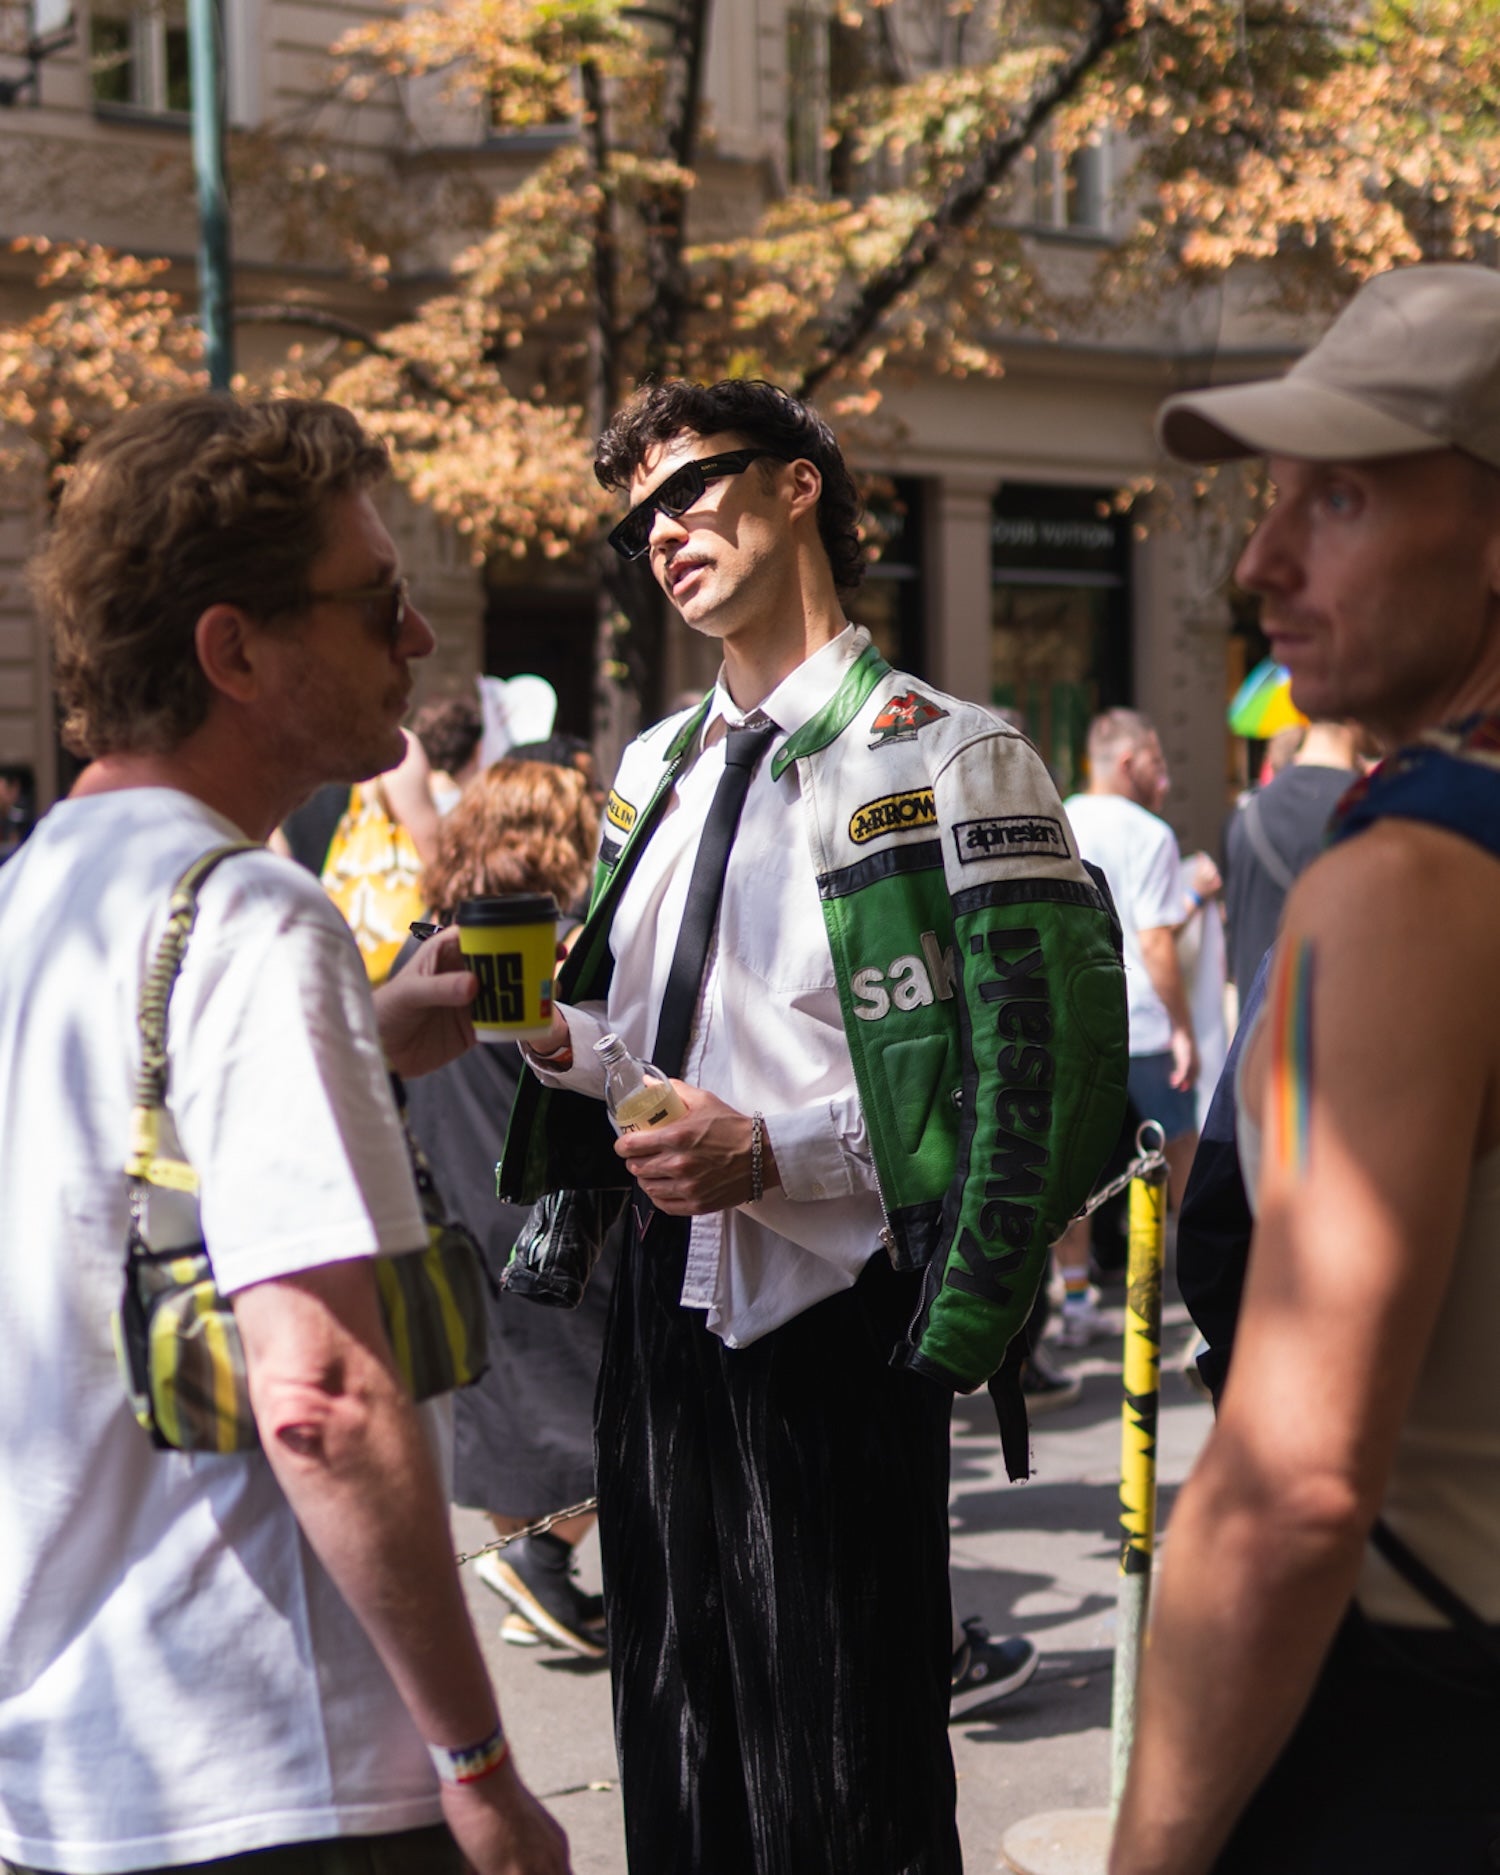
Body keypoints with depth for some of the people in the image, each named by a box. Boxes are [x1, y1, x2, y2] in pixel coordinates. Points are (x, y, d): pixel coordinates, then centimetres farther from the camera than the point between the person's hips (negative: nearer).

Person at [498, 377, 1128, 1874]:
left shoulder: (946, 760, -9)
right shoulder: (654, 769, 15)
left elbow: (1047, 1073, -16)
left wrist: (771, 1151, -21)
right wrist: (558, 1032, 0)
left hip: (831, 1319, -7)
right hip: (662, 1297, 7)